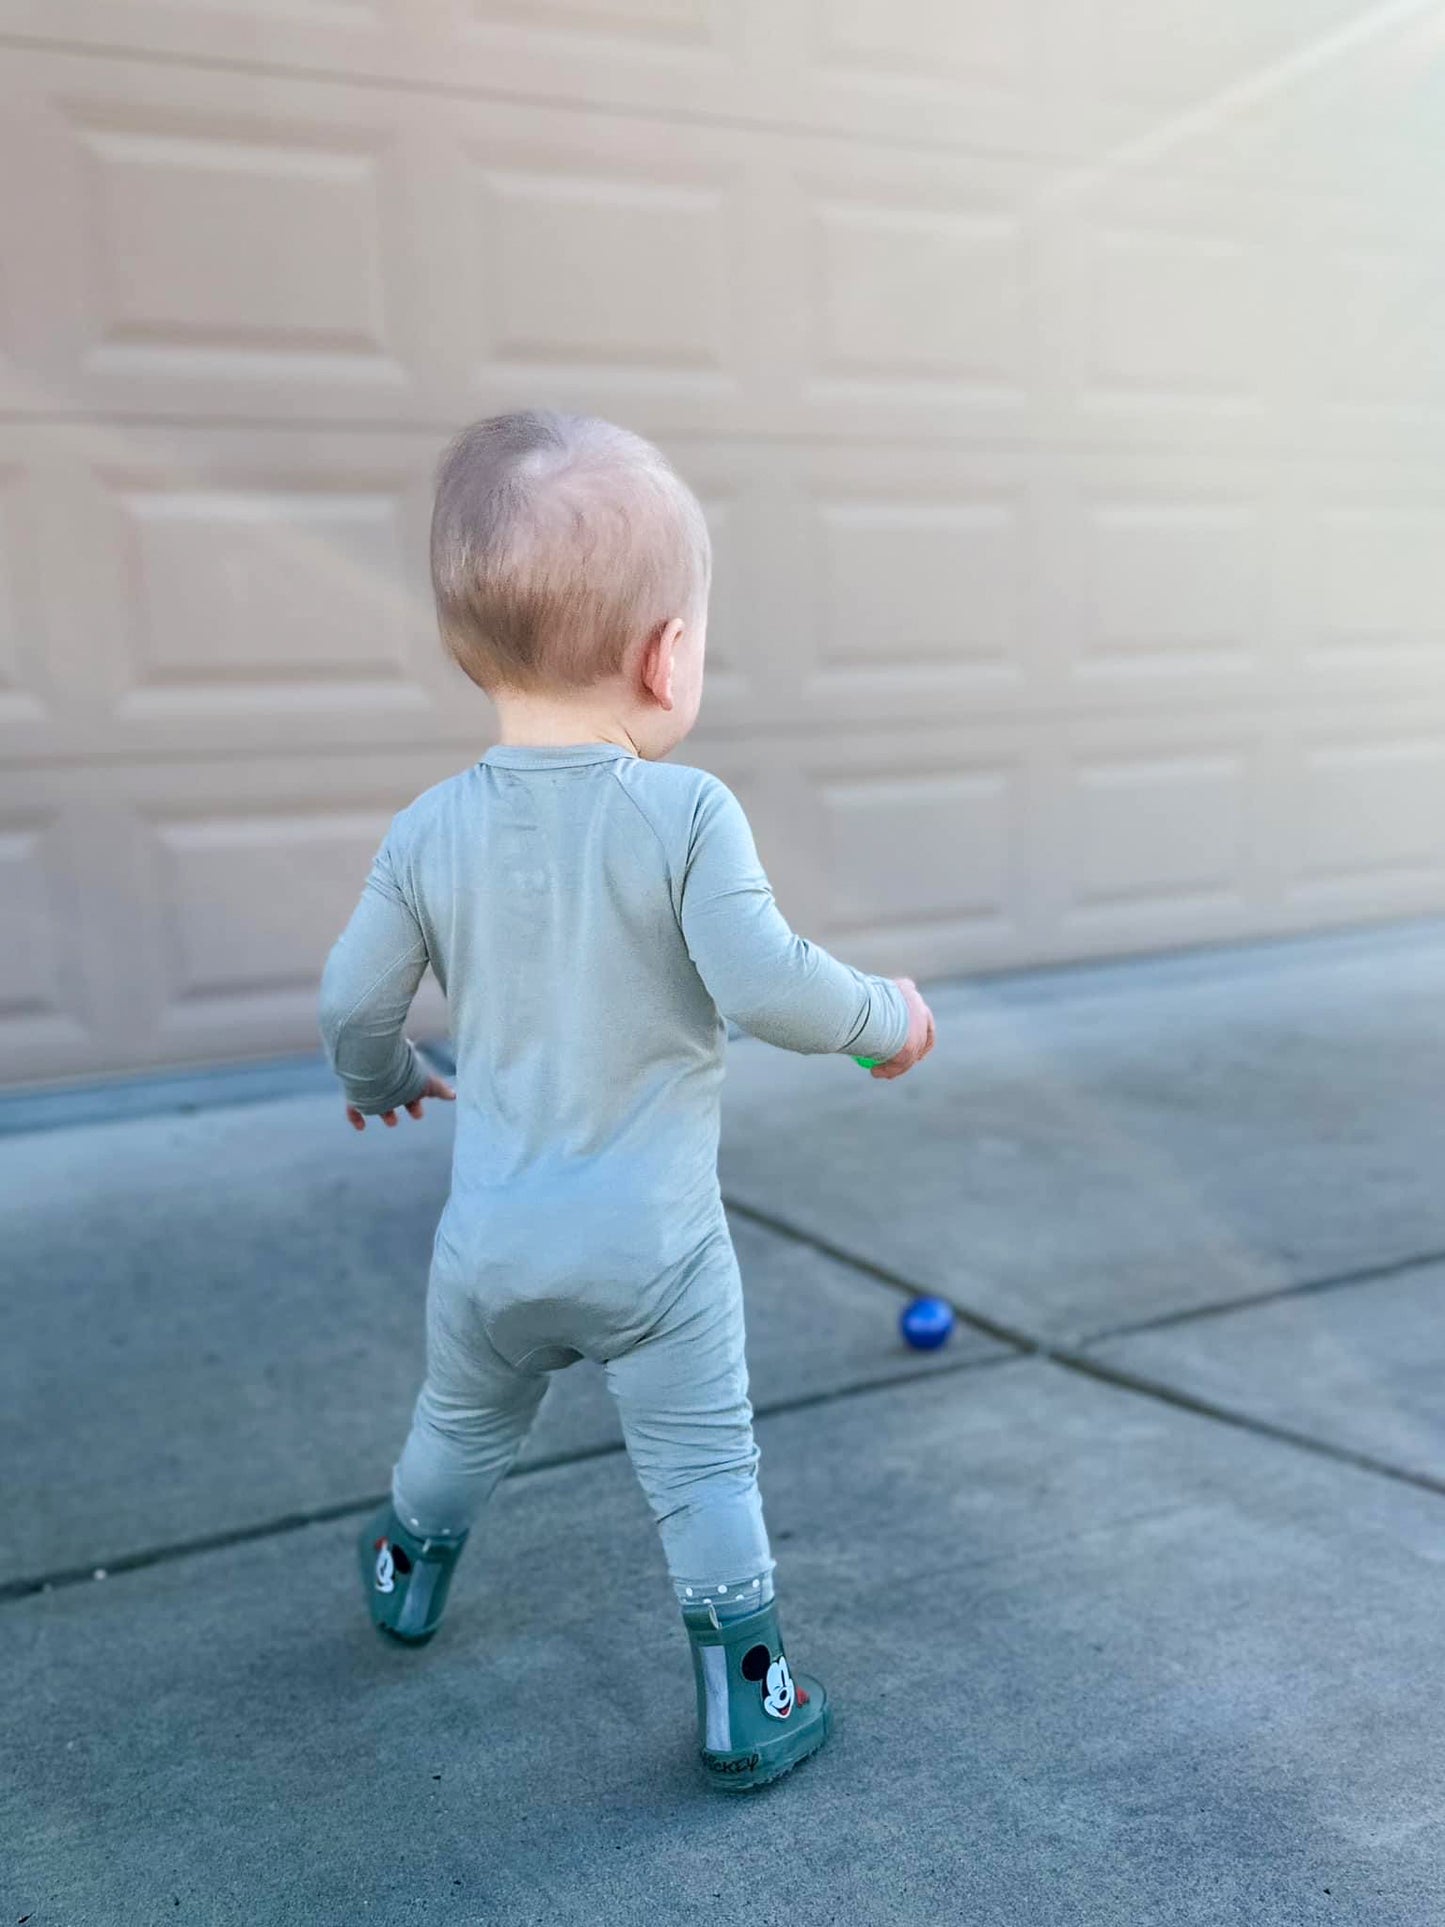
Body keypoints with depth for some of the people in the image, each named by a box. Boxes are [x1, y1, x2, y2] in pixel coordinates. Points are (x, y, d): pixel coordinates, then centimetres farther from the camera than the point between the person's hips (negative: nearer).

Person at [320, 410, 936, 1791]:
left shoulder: (430, 831, -4)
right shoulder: (686, 813, -17)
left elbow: (352, 1003, 2)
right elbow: (766, 987, -22)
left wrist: (379, 1080, 24)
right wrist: (888, 1017, -3)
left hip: (490, 1244, 5)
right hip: (653, 1246, -4)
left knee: (461, 1423, 29)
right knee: (702, 1467, 12)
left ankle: (409, 1574, 53)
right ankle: (744, 1703, 22)